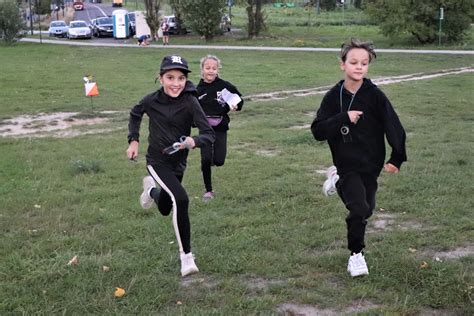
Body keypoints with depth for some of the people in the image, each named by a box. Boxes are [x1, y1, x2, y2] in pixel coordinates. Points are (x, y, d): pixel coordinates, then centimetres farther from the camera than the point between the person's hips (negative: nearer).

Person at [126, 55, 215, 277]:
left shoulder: (190, 103, -18)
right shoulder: (152, 100, -13)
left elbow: (209, 135, -21)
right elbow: (135, 114, 10)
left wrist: (194, 141, -41)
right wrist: (133, 140, 2)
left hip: (178, 163, 2)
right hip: (157, 161, -2)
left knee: (165, 209, 20)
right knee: (181, 199, -25)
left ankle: (151, 189, 57)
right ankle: (186, 256, -12)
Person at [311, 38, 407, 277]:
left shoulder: (375, 96, -9)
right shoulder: (333, 96, -6)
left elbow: (394, 127, -4)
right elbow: (318, 131, -11)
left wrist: (396, 158, -6)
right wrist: (343, 118, -23)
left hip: (371, 164, 2)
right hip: (347, 164, -2)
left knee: (366, 209, 15)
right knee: (358, 208, -15)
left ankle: (338, 179, 43)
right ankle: (356, 254, 5)